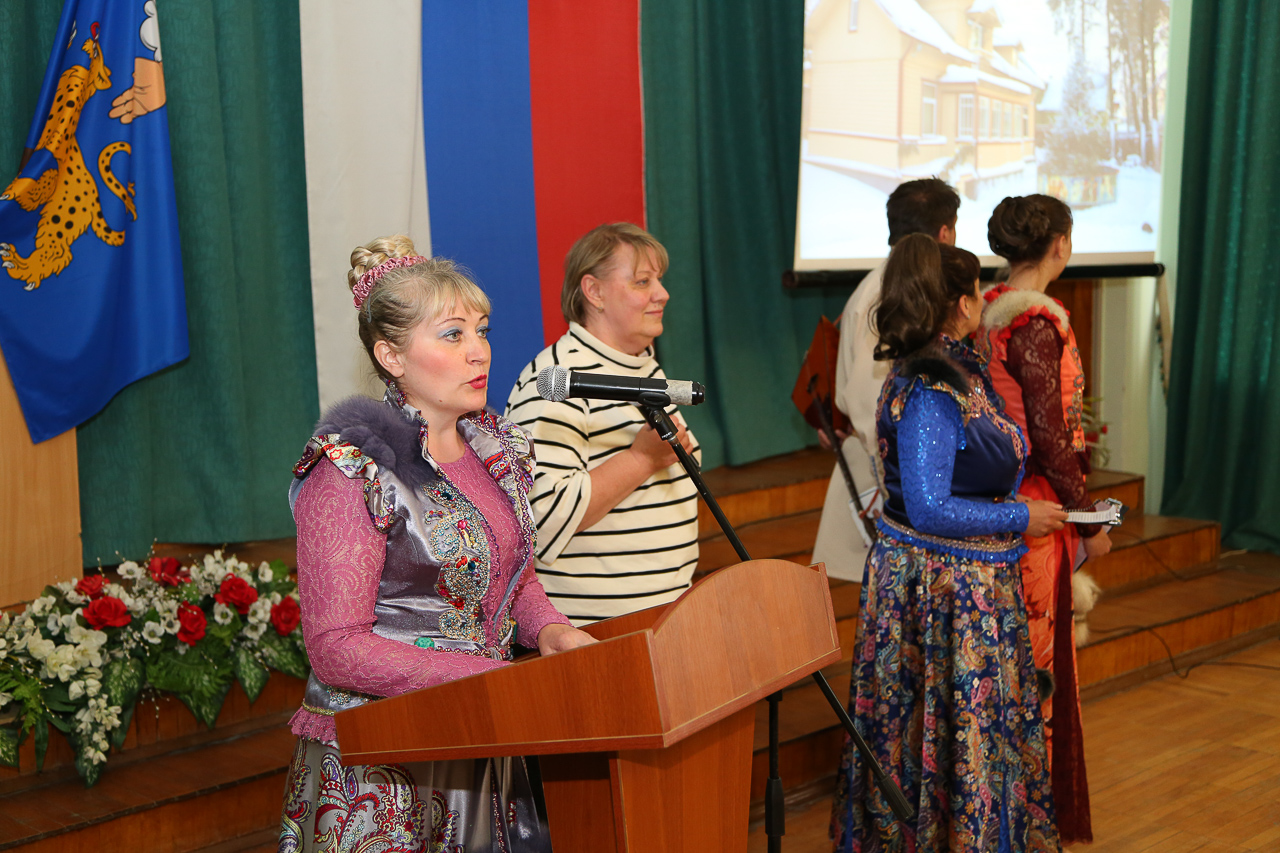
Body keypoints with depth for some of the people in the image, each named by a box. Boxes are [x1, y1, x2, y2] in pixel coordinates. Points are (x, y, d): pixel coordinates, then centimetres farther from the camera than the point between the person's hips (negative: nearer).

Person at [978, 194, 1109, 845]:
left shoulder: (988, 310, 6)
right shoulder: (1036, 324, -20)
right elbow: (1049, 437, -20)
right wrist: (1090, 522, -10)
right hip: (1035, 509, -9)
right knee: (1036, 652, 2)